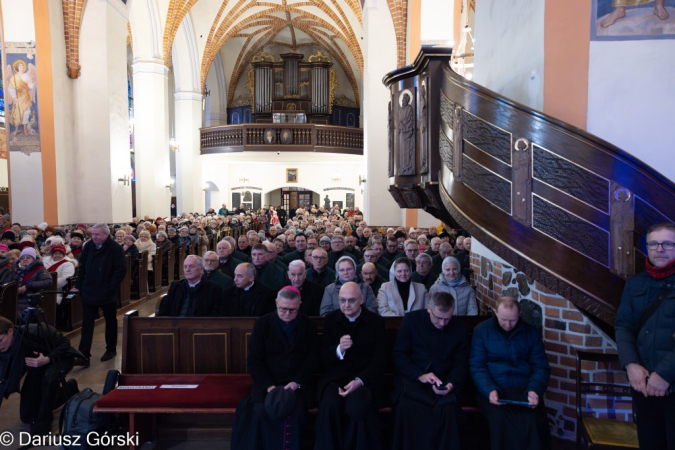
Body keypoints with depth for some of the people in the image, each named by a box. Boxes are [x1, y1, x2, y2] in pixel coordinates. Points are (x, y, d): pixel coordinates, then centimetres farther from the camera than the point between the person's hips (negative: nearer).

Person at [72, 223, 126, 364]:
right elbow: (82, 267, 9)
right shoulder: (88, 246, 1)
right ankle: (84, 355, 5)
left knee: (111, 322, 13)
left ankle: (111, 349, 29)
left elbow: (121, 270, -17)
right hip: (89, 292, 4)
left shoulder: (115, 248, -14)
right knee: (87, 324, 2)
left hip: (108, 294, -3)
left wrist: (110, 289, -21)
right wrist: (78, 286, 3)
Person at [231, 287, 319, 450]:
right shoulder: (262, 323, 4)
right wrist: (269, 386, -16)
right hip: (267, 383, 0)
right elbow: (254, 360, -1)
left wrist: (297, 383, -16)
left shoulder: (309, 325, 6)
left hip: (299, 384, 0)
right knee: (260, 411, -30)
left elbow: (313, 359, 1)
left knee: (293, 411, -31)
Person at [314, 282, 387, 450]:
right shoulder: (330, 320, 8)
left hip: (367, 378, -1)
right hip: (335, 376, 1)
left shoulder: (376, 321, 4)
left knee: (358, 407, -33)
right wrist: (339, 349, -18)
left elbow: (380, 360, -1)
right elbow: (324, 358, 5)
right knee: (330, 405, -32)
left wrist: (359, 380, -17)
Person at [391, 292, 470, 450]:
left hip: (443, 379, 1)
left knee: (449, 410, -31)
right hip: (412, 376, -1)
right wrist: (420, 375, -19)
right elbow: (398, 355, -4)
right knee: (406, 407, -32)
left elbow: (461, 363, 4)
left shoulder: (460, 328, 3)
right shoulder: (411, 319, -3)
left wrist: (451, 384, -17)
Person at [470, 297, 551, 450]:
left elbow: (541, 367, 7)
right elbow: (477, 365, -2)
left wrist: (534, 390, -13)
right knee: (500, 420, -31)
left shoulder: (532, 332, 9)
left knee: (534, 422, -27)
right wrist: (490, 390, -19)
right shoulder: (481, 330, 3)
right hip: (493, 389, -1)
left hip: (524, 389, 2)